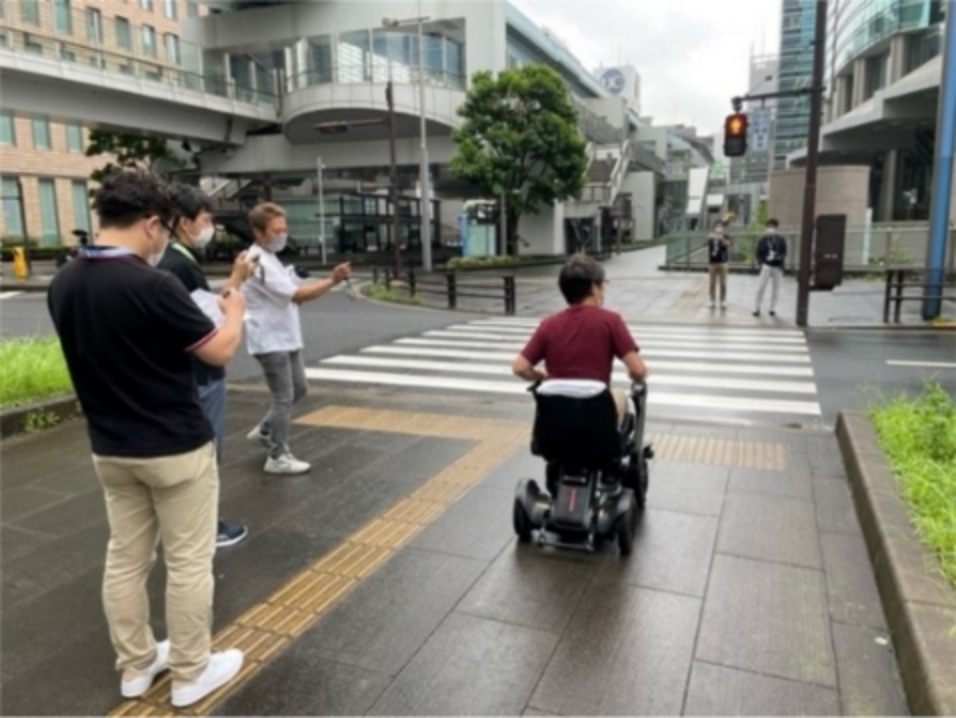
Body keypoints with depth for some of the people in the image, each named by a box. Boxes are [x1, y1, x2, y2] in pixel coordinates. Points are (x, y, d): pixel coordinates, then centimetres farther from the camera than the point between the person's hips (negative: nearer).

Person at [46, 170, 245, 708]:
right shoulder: (151, 284, -23)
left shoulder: (64, 284, 0)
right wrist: (234, 311, 4)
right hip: (176, 448, -7)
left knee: (125, 559, 17)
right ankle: (191, 673, 21)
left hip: (110, 449, 7)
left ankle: (136, 666, 33)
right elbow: (220, 351, -15)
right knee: (189, 563, 7)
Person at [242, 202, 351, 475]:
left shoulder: (270, 259, 15)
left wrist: (329, 281, -3)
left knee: (299, 389, 17)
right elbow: (297, 295, -25)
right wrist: (332, 280, -27)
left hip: (286, 338, 10)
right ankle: (277, 458, 10)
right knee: (284, 398, -2)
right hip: (270, 341, -10)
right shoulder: (258, 262, -18)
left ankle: (265, 430, 32)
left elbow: (297, 291, 11)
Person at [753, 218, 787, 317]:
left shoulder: (781, 239, 2)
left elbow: (784, 253, 1)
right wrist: (760, 263, -10)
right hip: (766, 266, -1)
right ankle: (757, 308, 0)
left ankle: (772, 309, 15)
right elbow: (758, 252, 3)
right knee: (761, 287, -7)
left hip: (777, 267, 1)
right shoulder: (763, 239, 3)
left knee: (776, 288, 6)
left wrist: (779, 257, -19)